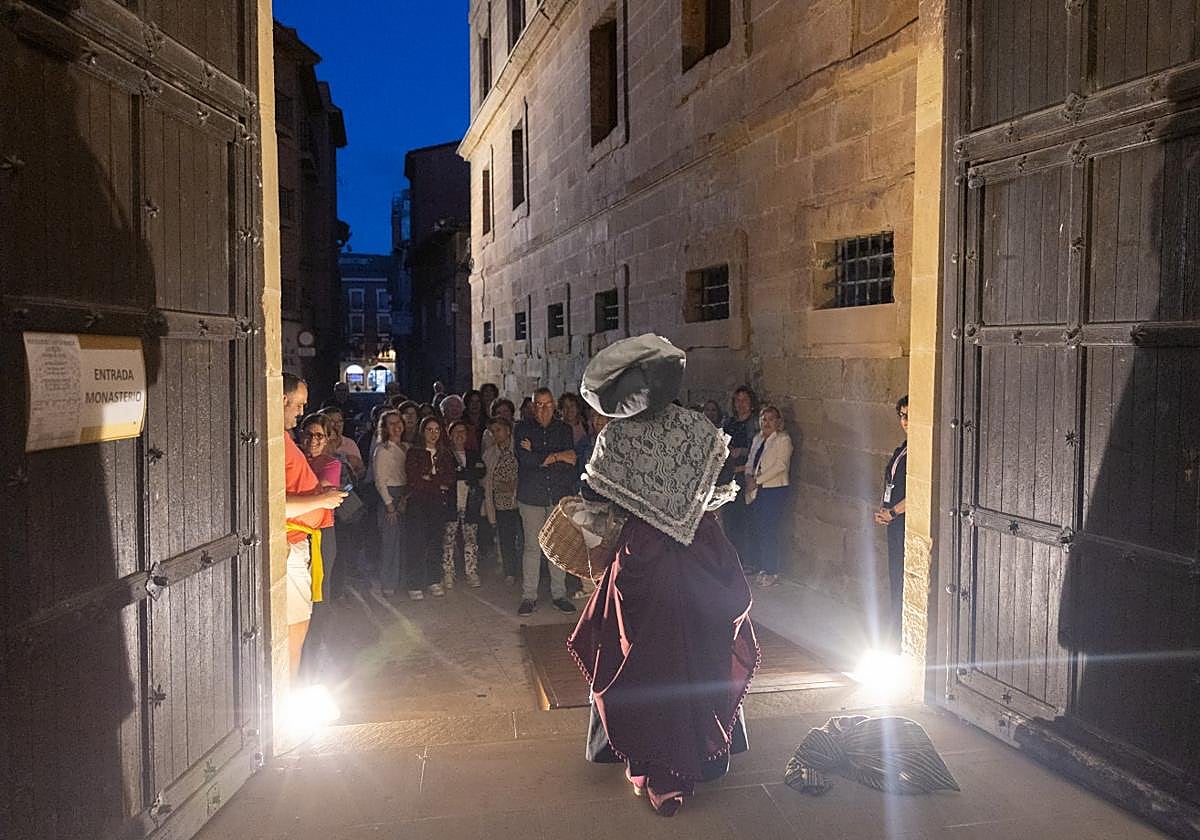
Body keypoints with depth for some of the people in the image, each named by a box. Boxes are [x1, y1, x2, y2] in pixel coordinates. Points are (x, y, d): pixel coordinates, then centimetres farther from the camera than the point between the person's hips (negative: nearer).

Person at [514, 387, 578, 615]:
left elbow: (571, 462, -4)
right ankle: (528, 596, 9)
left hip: (560, 495, 2)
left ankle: (559, 594, 16)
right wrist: (556, 456, -7)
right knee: (532, 547, 0)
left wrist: (538, 456, -8)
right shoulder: (523, 429, 6)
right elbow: (524, 458, -12)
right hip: (531, 496, -1)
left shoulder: (564, 429, 10)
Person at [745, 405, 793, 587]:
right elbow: (750, 461, 19)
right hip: (756, 491, 7)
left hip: (775, 490, -6)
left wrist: (757, 480, -14)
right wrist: (749, 476, -2)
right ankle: (762, 567, 15)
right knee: (756, 529, 4)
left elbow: (781, 465, -13)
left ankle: (772, 572, 0)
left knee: (770, 531, -9)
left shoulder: (783, 439, -4)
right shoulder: (757, 439, 17)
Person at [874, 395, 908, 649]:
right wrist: (882, 510, 7)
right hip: (895, 523, 10)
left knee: (905, 583, -5)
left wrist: (892, 511, -11)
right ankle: (895, 641, 23)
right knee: (895, 582, 14)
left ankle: (900, 641, 3)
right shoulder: (904, 447, 15)